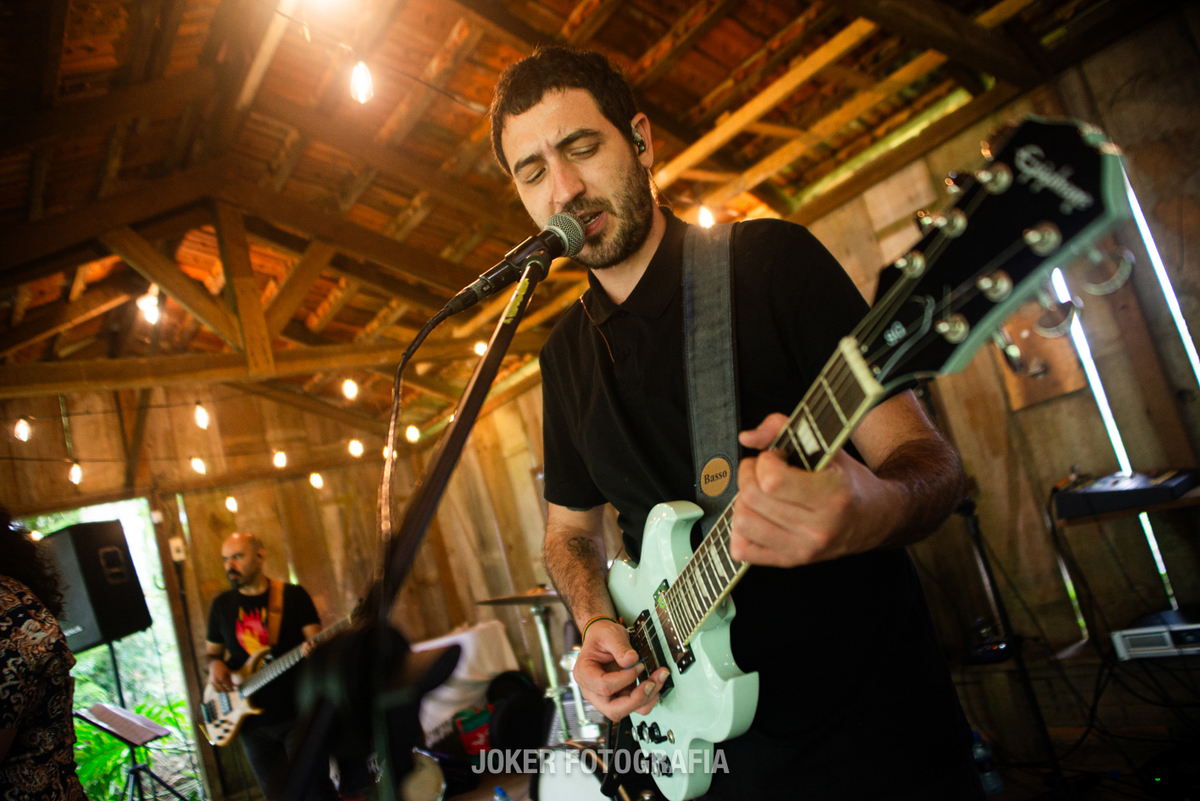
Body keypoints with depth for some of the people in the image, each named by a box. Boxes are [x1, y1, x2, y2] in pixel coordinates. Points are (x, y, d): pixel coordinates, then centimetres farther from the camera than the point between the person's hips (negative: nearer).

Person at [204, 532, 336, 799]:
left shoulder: (293, 595, -2)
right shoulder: (222, 604, 8)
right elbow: (212, 651, 18)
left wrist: (313, 649, -29)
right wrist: (214, 664, -6)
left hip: (298, 714, -4)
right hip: (252, 721, 4)